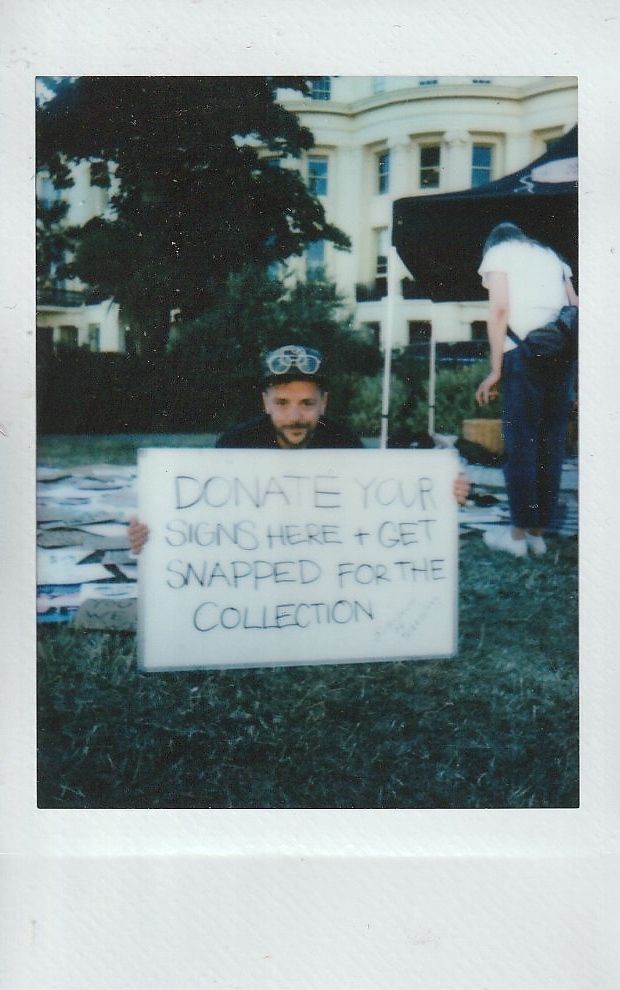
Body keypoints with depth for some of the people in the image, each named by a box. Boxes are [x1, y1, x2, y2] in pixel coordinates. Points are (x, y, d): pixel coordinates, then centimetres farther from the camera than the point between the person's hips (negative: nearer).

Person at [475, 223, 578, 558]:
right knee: (552, 442, 8)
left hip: (525, 352, -5)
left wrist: (495, 371, -6)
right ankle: (538, 533, 13)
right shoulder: (551, 255, 26)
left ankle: (518, 533, 2)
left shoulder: (497, 253, 11)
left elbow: (500, 309, -5)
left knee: (521, 442, -1)